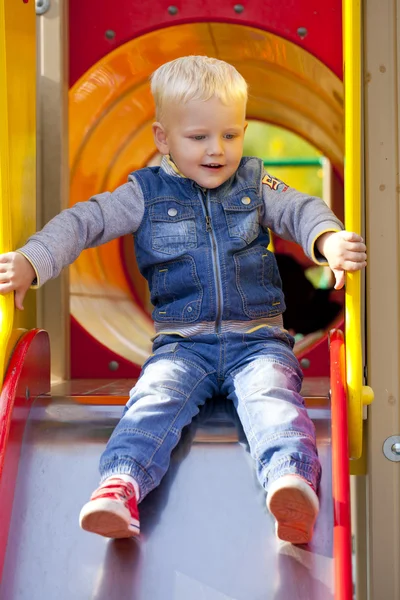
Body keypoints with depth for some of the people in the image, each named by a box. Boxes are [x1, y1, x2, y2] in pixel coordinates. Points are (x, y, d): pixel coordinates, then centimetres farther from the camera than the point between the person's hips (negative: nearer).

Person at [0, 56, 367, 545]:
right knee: (155, 398, -28)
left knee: (271, 395, -30)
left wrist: (330, 240, -21)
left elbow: (302, 210, 4)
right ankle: (121, 486, -49)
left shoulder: (254, 185, 13)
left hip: (256, 340, 0)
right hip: (182, 344, 0)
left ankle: (292, 478, -53)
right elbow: (84, 222, 3)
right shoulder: (147, 193, 8)